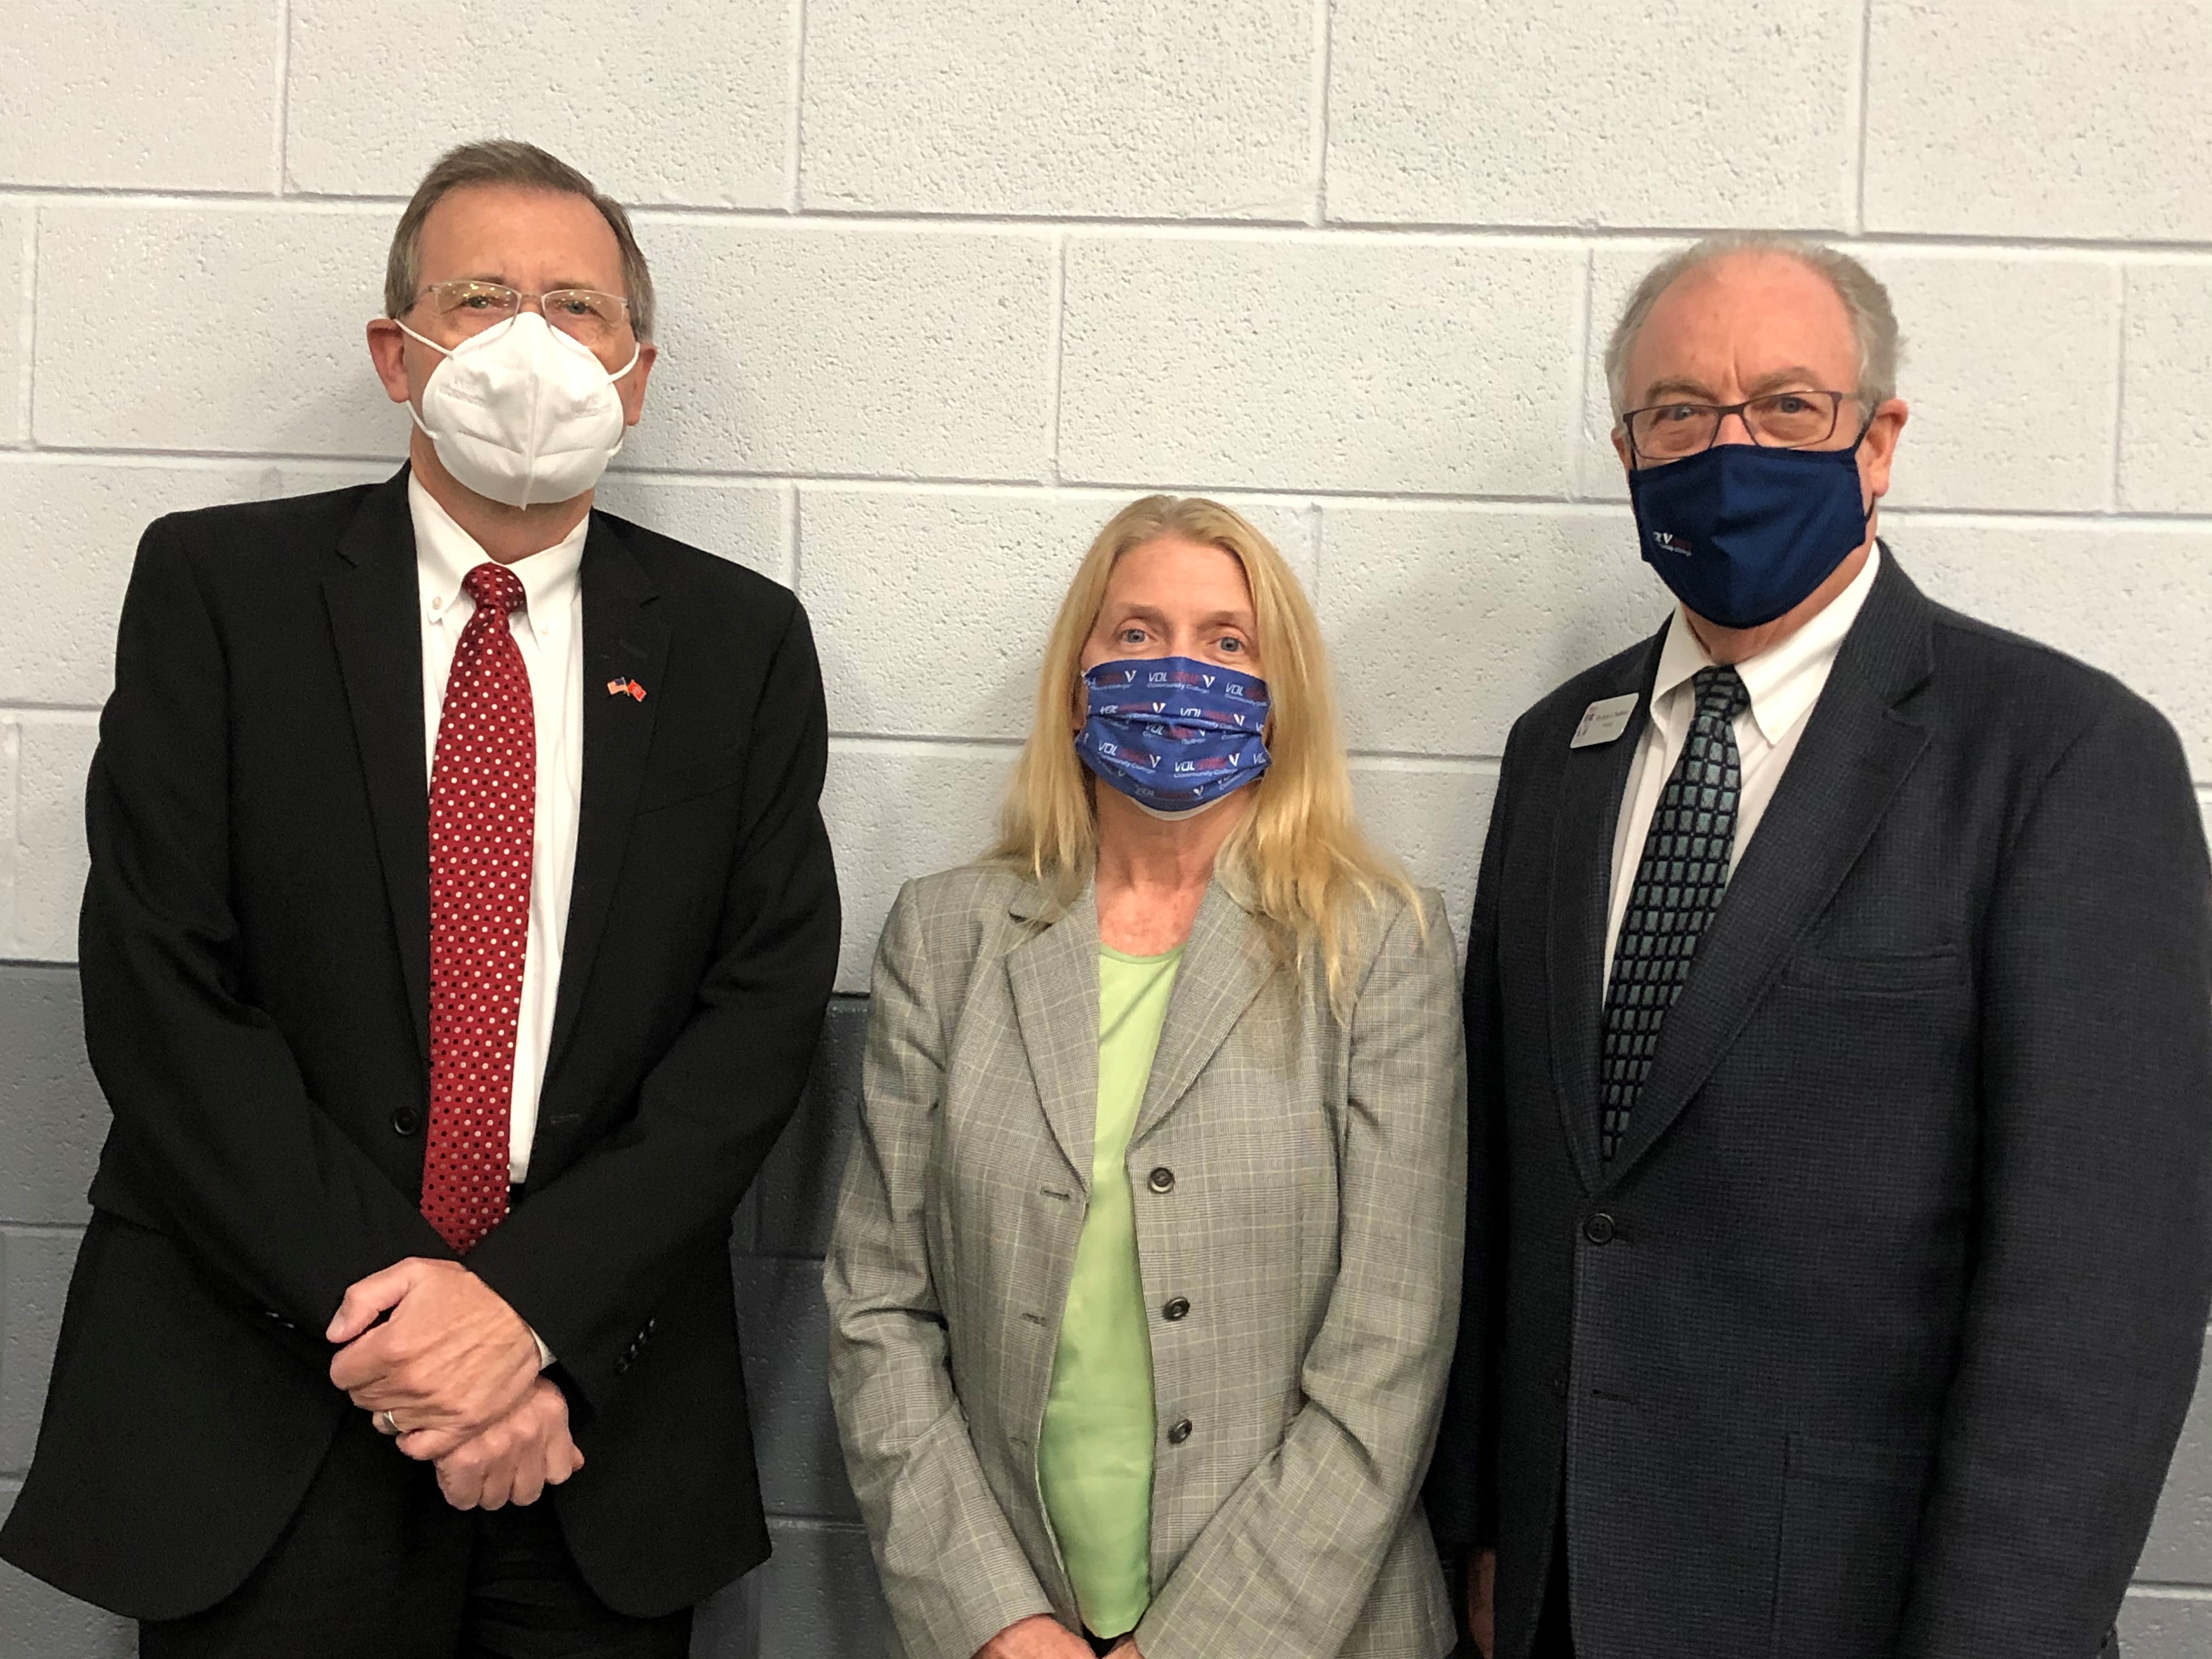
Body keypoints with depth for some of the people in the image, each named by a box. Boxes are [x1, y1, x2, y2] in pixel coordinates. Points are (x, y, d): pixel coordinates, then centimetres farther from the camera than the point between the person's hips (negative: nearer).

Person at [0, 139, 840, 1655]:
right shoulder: (217, 586, -1)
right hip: (258, 1413, -1)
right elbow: (159, 989, -7)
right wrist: (382, 1304, -14)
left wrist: (530, 1301, -14)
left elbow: (768, 1001, -3)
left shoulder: (741, 639, 3)